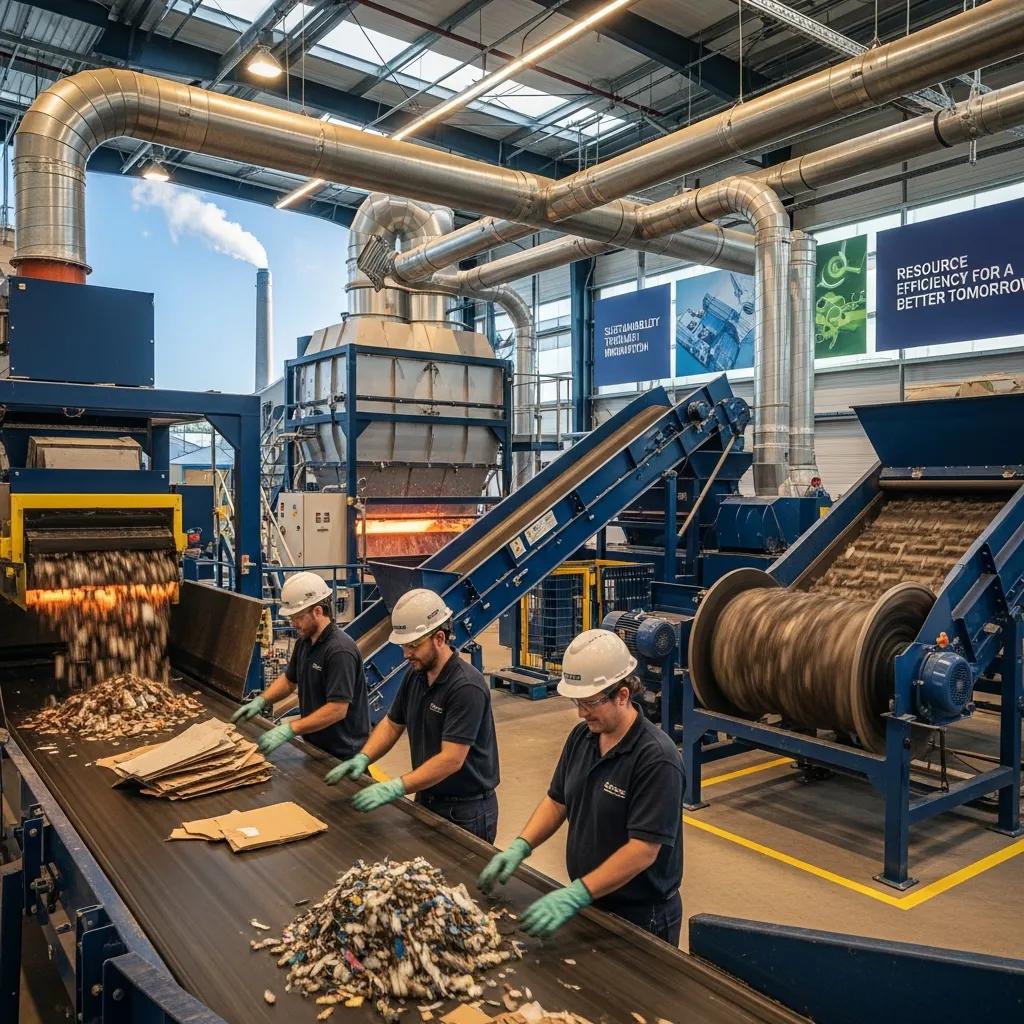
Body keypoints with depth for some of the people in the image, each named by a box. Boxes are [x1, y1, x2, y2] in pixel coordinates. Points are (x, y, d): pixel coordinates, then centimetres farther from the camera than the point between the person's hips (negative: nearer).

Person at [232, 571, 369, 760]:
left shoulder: (340, 650, -24)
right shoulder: (304, 642, 3)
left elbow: (338, 709, -27)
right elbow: (289, 680, 19)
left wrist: (289, 729, -29)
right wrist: (261, 701, 2)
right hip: (314, 743, 7)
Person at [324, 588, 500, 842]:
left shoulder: (466, 687, -25)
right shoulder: (415, 674, -1)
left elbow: (451, 759, -28)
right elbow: (392, 724, 9)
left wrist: (395, 788, -33)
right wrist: (362, 758, -8)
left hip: (466, 811, -7)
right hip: (426, 800, 7)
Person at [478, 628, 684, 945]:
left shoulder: (656, 758, -26)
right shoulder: (581, 737, -3)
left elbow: (644, 849, -28)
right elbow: (557, 801, 7)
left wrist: (576, 894, -32)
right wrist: (520, 847, -7)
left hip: (641, 916, -7)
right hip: (588, 902, 7)